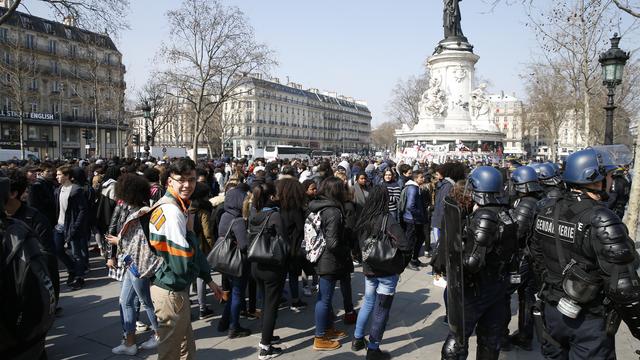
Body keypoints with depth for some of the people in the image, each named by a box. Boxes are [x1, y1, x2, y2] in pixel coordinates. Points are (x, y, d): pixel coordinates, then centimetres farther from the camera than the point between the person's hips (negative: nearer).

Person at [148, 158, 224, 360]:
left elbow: (193, 247, 13)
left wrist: (208, 279, 12)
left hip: (177, 287, 9)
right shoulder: (171, 211, -22)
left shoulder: (181, 208, 10)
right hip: (171, 291, -9)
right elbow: (184, 256, -25)